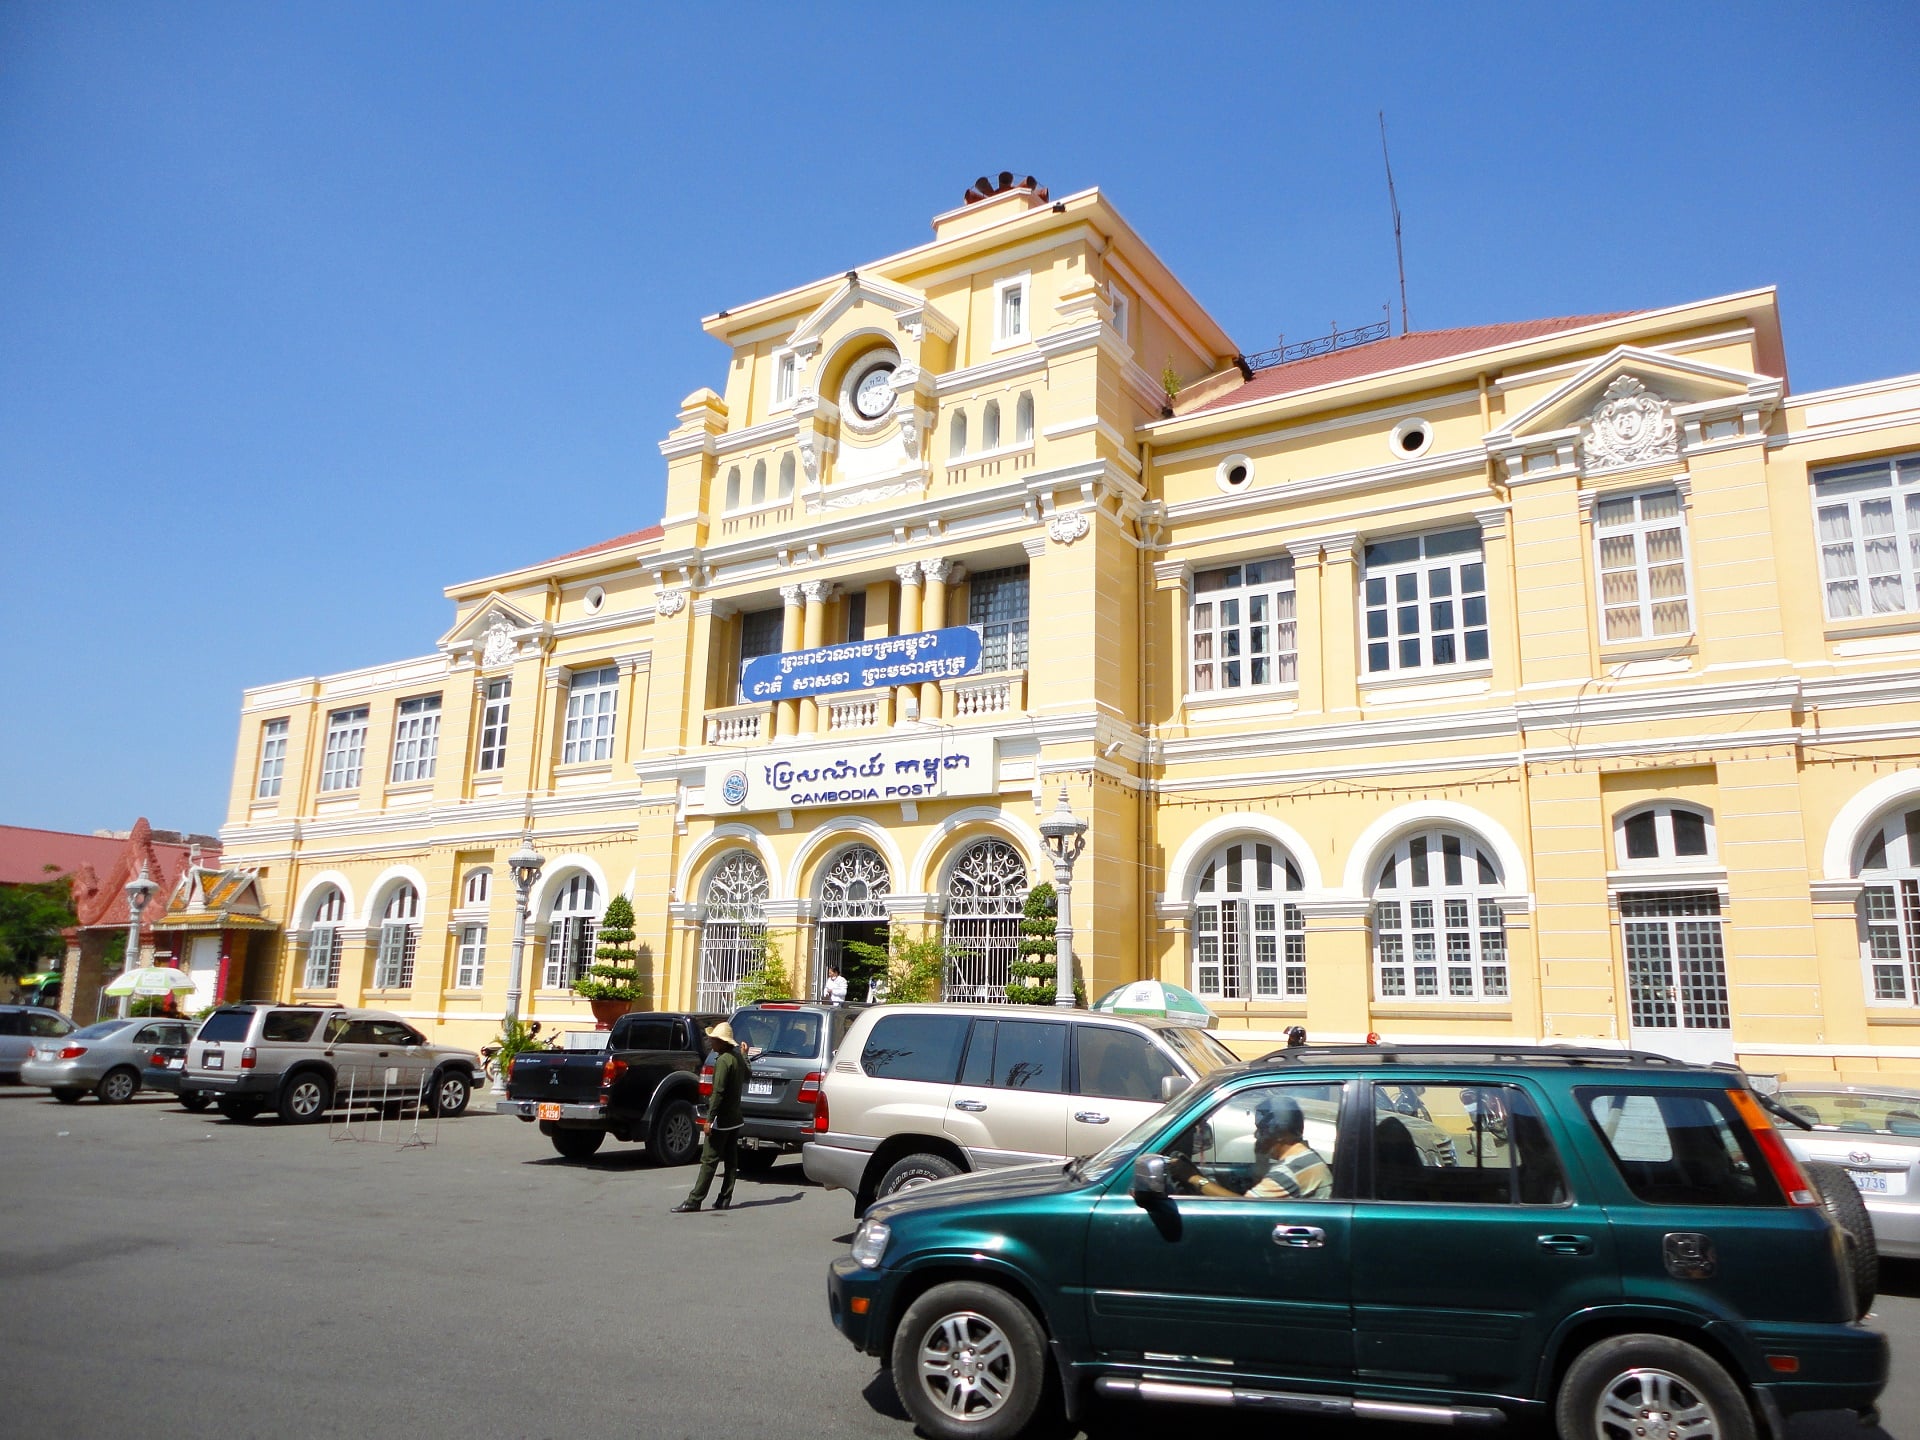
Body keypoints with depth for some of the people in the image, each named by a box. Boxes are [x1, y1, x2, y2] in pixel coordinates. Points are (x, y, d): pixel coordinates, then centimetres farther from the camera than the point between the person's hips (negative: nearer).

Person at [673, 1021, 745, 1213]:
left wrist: (710, 1119, -20)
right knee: (730, 1160, 9)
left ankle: (694, 1200, -6)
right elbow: (746, 1076, 28)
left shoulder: (723, 1060, -17)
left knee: (709, 1160, -7)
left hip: (722, 1120, -9)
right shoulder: (737, 1058, 10)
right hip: (735, 1119, 9)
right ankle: (725, 1199, 13)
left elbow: (718, 1092, -22)